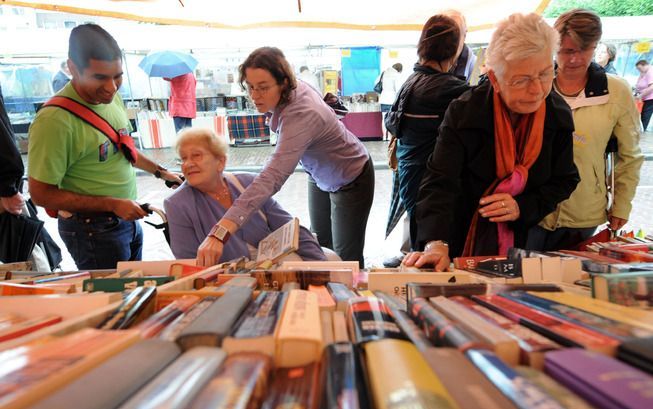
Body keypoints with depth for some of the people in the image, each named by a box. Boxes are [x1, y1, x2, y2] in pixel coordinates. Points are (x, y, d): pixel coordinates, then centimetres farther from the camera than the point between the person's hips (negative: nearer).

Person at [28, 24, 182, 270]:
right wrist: (113, 204, -22)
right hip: (93, 229, -7)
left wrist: (159, 171, 20)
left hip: (127, 217, 8)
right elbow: (41, 194, -20)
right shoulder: (55, 119, -25)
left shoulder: (111, 96, -2)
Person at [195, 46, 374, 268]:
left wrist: (220, 232, -64)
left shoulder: (301, 115, -42)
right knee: (321, 246, 22)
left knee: (346, 257, 4)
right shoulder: (292, 90, -18)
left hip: (350, 181, -8)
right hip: (319, 175, 8)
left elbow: (273, 176, -55)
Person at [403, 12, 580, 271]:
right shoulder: (464, 112, -20)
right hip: (464, 240, -2)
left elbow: (564, 181, 2)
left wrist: (522, 207, -18)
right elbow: (440, 182, -29)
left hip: (526, 238, 3)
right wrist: (436, 244, -44)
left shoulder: (558, 114, -8)